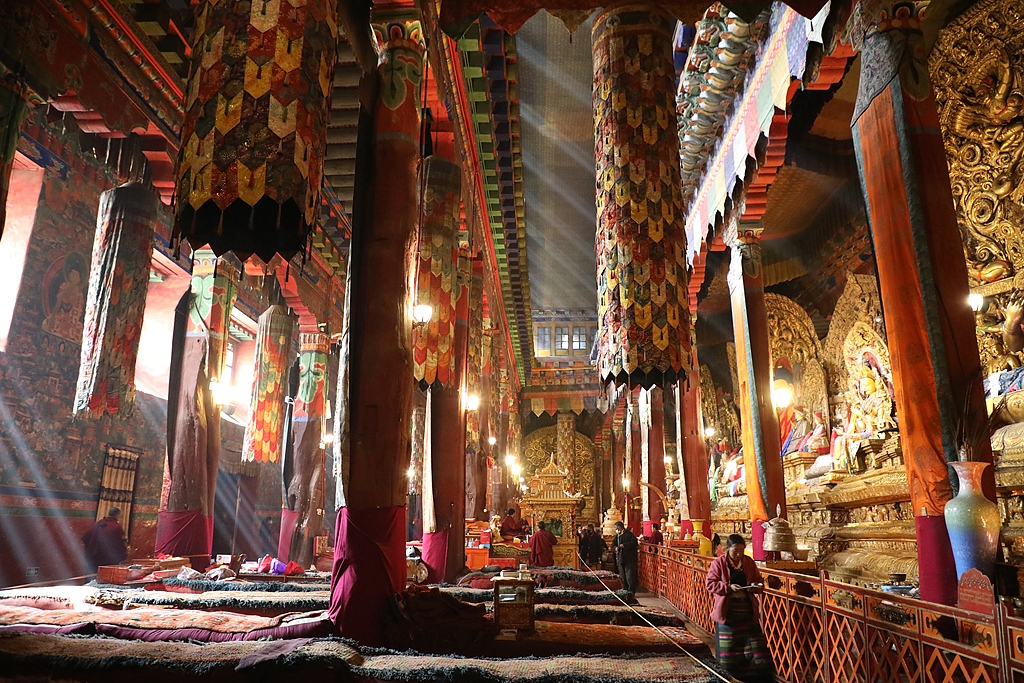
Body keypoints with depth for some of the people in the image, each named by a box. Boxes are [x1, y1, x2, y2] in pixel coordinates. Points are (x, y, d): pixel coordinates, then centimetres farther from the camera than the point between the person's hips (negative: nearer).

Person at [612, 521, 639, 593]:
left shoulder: (628, 534, -8)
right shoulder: (617, 536, 15)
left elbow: (634, 543, -18)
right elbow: (613, 546, 15)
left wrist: (624, 545, -23)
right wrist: (615, 548, -9)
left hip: (629, 560, -8)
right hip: (620, 559, 8)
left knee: (630, 577, -6)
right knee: (623, 577, 13)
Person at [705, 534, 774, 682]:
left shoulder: (749, 562, 6)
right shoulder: (719, 563, -5)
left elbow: (759, 581, 15)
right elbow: (710, 583, -7)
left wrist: (755, 586, -8)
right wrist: (728, 587, -19)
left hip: (747, 610, 3)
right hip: (727, 611, -3)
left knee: (754, 643, 3)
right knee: (728, 647, 3)